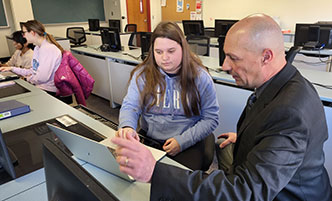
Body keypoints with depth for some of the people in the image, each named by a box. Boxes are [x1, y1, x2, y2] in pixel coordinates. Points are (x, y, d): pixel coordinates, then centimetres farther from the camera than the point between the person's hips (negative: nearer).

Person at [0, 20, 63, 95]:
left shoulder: (48, 49, -21)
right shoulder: (37, 48, 12)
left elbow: (42, 78, -25)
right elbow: (34, 71, 17)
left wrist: (29, 78, -5)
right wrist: (12, 69, 16)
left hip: (49, 91, -9)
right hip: (38, 86, 9)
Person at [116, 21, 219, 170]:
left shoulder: (200, 77, -3)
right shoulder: (142, 74, 1)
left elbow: (210, 118, -2)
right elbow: (130, 106, 1)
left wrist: (183, 141, -15)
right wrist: (127, 126, -24)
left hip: (188, 143, -1)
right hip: (148, 140, 2)